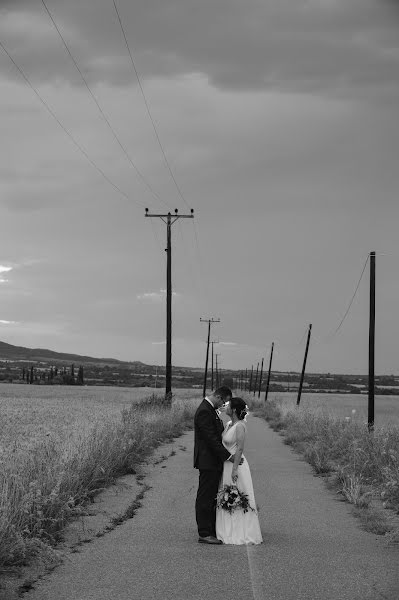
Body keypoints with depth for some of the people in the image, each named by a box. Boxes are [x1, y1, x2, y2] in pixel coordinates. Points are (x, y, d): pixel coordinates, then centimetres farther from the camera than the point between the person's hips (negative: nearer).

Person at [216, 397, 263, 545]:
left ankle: (241, 534, 5)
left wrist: (235, 469, -23)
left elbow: (240, 449, -20)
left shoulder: (240, 426, -17)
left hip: (236, 465, -9)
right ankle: (230, 532, 20)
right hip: (227, 465, 9)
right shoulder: (229, 424, 10)